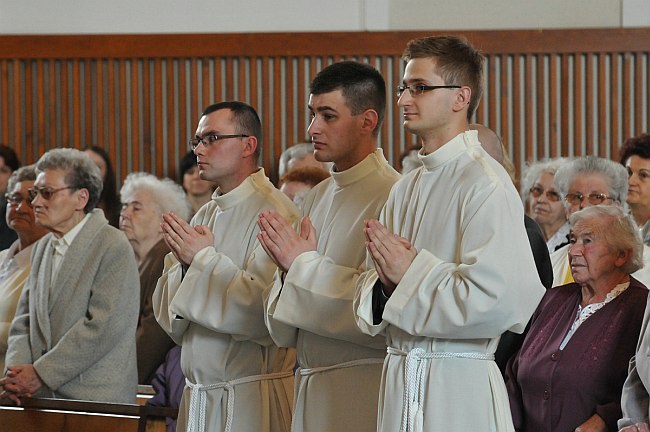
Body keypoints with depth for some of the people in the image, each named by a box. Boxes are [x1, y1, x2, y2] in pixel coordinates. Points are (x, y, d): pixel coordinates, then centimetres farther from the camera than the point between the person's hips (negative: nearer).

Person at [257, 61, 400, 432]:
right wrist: (290, 265, -4)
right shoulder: (318, 196, 13)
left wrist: (305, 265, -14)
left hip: (362, 388, -7)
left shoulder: (393, 196, -13)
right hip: (311, 385, 7)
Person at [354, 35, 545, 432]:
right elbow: (369, 301, 16)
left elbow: (495, 302, -22)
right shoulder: (406, 189, 13)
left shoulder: (485, 184, -12)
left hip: (459, 388, -7)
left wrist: (411, 272, -13)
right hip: (399, 383, 7)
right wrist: (385, 282, -6)